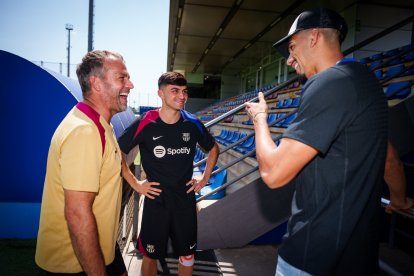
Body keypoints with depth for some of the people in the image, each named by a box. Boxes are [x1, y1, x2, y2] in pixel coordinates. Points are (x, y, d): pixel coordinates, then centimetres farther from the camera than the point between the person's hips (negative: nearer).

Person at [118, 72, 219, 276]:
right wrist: (135, 184, -8)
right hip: (155, 201, -2)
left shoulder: (193, 124, -5)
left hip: (186, 200, 3)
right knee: (150, 255, 15)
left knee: (187, 254, 17)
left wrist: (205, 177, 6)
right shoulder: (145, 123, -14)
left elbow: (213, 148, 12)